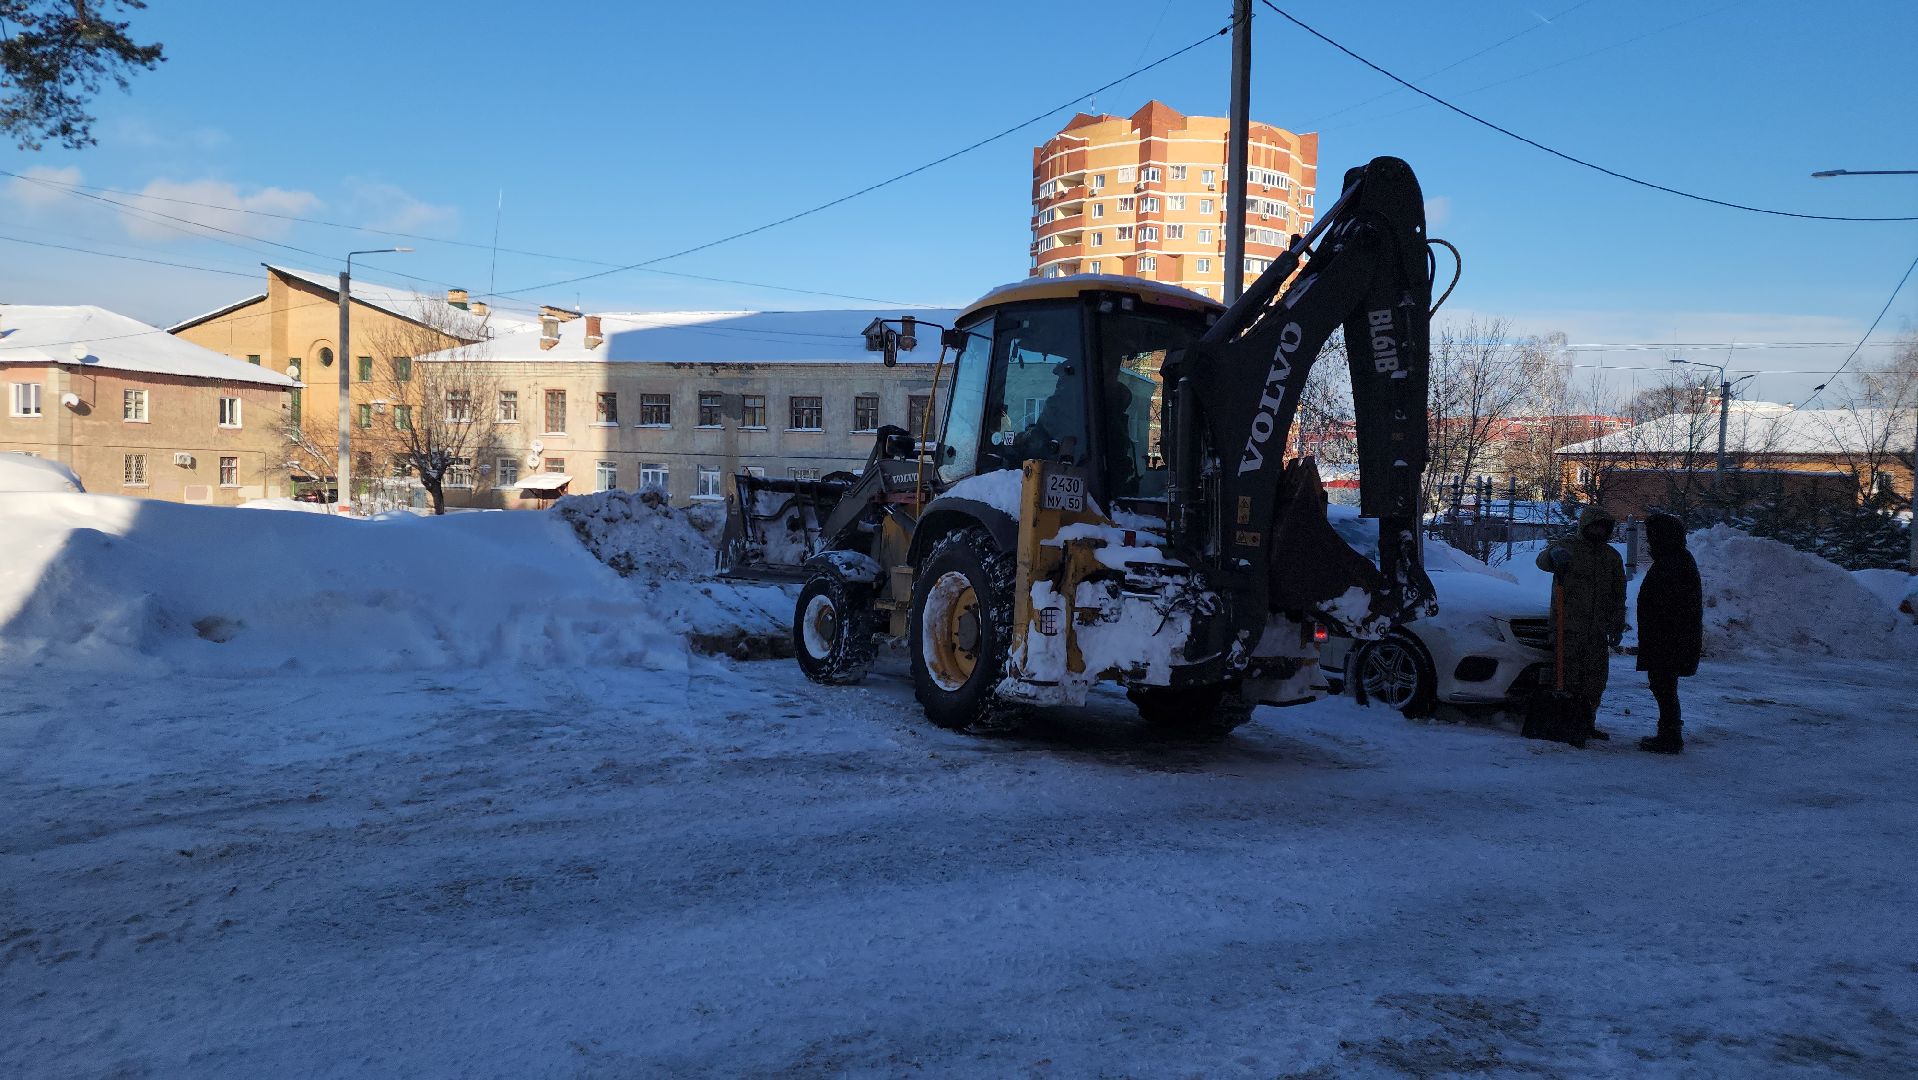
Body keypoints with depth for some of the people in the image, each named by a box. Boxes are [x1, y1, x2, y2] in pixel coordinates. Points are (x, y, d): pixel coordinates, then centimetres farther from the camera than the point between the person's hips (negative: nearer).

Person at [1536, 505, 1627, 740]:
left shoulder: (1612, 557, 15)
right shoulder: (1569, 548, 0)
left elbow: (1618, 595, 19)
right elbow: (1542, 561, -20)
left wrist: (1617, 626, 14)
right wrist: (1554, 553, -43)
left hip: (1598, 631, 5)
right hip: (1569, 627, -5)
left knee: (1596, 679, 8)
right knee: (1569, 677, -6)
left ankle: (1587, 723, 18)